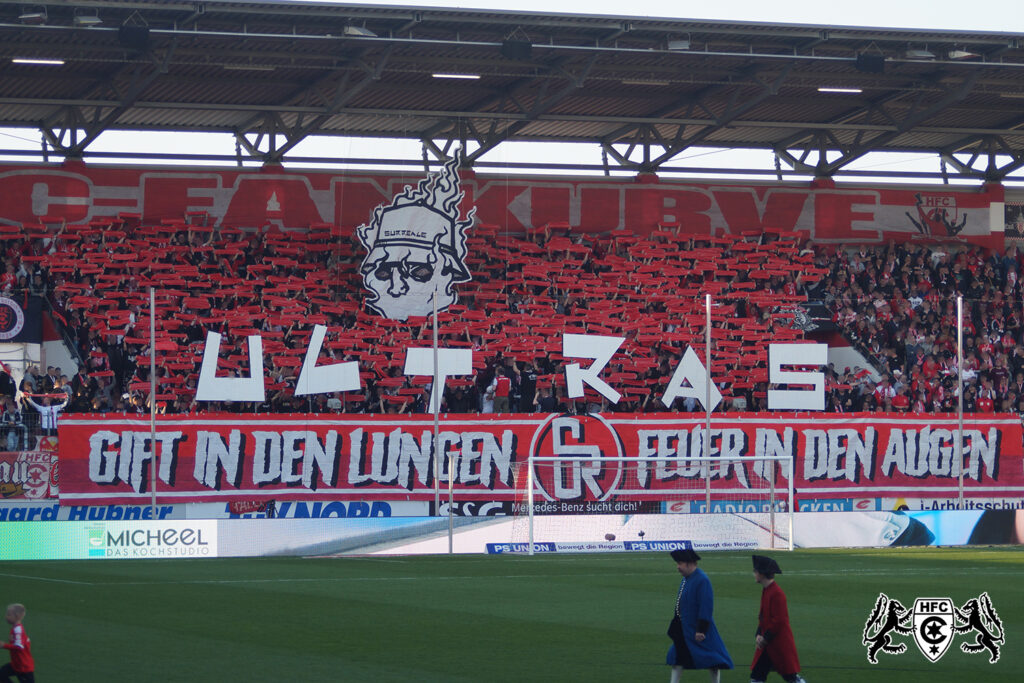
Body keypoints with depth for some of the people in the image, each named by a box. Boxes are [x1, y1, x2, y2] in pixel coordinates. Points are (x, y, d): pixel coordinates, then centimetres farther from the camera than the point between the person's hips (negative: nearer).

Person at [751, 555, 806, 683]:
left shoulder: (777, 593, -20)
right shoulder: (765, 591, 10)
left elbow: (779, 621, -21)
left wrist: (765, 638, -16)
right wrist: (759, 635, 4)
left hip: (781, 644, -9)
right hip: (767, 644, 9)